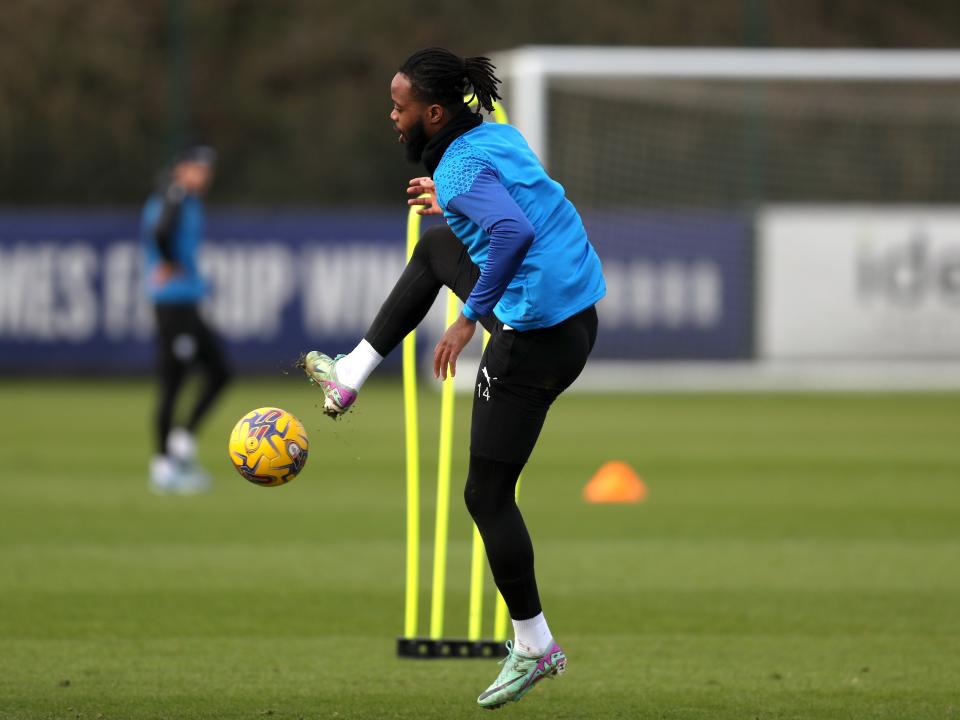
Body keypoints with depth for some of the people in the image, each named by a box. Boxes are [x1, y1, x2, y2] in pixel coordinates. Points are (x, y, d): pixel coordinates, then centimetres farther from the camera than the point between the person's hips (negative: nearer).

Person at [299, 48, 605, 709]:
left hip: (536, 340, -9)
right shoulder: (498, 137, 7)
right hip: (576, 305, 9)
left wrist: (469, 318, -30)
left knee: (487, 496, 3)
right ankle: (352, 376, 36)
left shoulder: (462, 168, -19)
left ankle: (535, 647, 12)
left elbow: (515, 234, -36)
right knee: (434, 246, 28)